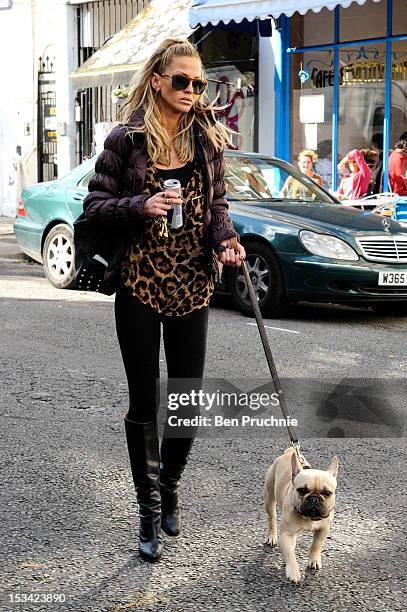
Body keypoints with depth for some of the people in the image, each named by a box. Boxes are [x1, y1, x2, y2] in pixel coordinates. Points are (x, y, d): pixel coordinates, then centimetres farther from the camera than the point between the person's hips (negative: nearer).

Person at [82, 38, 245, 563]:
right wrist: (141, 207, -21)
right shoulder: (126, 139, -5)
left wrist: (226, 241, -7)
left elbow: (216, 203, 13)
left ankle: (170, 489, 32)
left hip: (191, 286, 3)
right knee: (144, 400, 3)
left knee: (187, 397, 8)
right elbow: (95, 206, -3)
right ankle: (150, 512, 15)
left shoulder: (207, 138, 5)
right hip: (139, 285, -3)